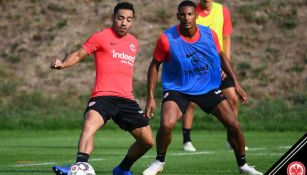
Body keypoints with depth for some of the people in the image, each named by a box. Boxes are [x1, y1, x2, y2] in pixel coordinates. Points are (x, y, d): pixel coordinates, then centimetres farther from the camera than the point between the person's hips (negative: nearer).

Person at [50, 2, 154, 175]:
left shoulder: (134, 43, 18)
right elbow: (79, 54, -2)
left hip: (126, 99, 6)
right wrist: (63, 64, -21)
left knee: (148, 141, 3)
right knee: (89, 125, -34)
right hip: (103, 96, -6)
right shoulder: (101, 37, 1)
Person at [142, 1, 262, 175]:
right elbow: (155, 65, -5)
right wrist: (151, 97, -8)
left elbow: (221, 57, 8)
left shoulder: (209, 35, -10)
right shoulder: (167, 39, -18)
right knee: (166, 125, -26)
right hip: (178, 89, -3)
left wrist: (236, 83, 5)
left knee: (234, 125, -4)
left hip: (209, 88, 3)